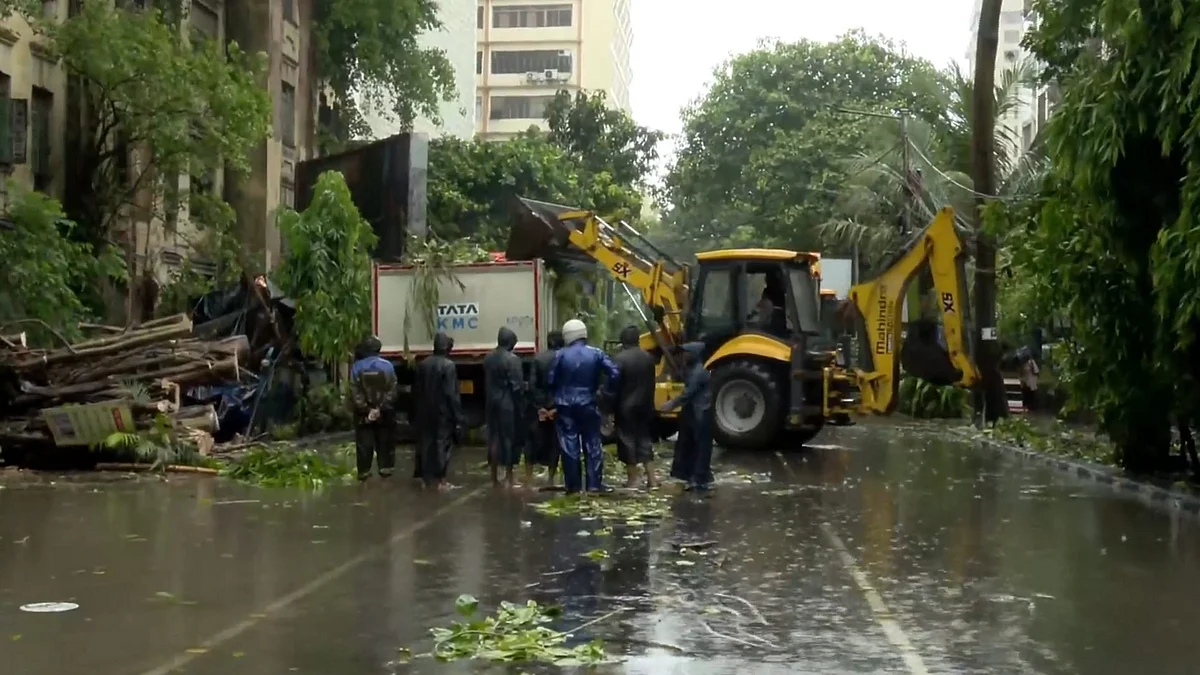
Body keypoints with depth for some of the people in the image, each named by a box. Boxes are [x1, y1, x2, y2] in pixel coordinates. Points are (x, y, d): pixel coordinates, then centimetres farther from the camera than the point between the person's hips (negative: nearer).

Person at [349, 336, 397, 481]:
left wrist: (365, 409, -10)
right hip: (384, 412, 0)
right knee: (385, 441, 12)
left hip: (363, 412, 0)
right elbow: (392, 391, -10)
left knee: (364, 442, 6)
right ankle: (385, 468, 14)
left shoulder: (357, 367, -6)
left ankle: (364, 471, 6)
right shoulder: (387, 365, -6)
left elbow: (355, 393, -10)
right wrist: (381, 408, -11)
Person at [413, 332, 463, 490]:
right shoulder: (448, 365, -14)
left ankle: (426, 478, 16)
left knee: (425, 443, 12)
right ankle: (439, 479, 2)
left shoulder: (423, 364, 3)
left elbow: (416, 390, 7)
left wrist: (418, 410, 16)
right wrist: (458, 417, -12)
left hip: (425, 412, 5)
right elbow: (452, 394, -16)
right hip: (443, 412, -5)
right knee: (442, 444, 2)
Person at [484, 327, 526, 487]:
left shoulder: (488, 358, 7)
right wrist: (521, 397, -4)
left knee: (494, 437, 10)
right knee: (509, 438, 1)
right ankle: (508, 477, 4)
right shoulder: (512, 359, -13)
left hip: (492, 402, 6)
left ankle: (495, 477, 14)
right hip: (508, 403, -6)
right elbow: (517, 386, -15)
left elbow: (486, 382, 10)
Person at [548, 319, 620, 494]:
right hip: (588, 405, 1)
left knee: (569, 445, 4)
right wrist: (609, 391, 6)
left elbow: (551, 380, -5)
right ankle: (595, 483, 6)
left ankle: (573, 485, 6)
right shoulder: (596, 353, -3)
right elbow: (615, 374, -10)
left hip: (565, 406, -1)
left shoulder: (561, 355, -7)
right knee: (592, 443, 8)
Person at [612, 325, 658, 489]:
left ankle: (632, 480, 3)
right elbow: (651, 383, 10)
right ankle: (651, 478, 10)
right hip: (644, 405, 6)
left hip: (626, 406, -6)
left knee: (628, 441, 1)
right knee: (644, 439, 12)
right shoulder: (648, 357, 4)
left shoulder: (619, 359, -14)